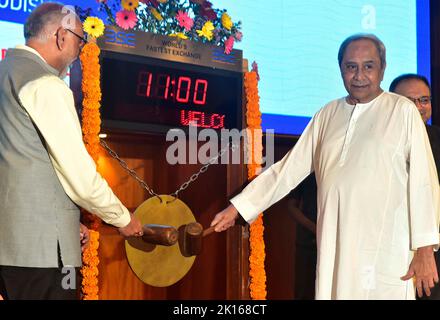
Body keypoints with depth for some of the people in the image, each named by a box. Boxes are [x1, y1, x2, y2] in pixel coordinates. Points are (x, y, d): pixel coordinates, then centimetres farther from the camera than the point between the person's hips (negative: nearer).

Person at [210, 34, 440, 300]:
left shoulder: (402, 111, -2)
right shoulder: (328, 114, 11)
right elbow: (290, 168, 13)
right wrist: (237, 208, 9)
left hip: (385, 253, -4)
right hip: (334, 251, 4)